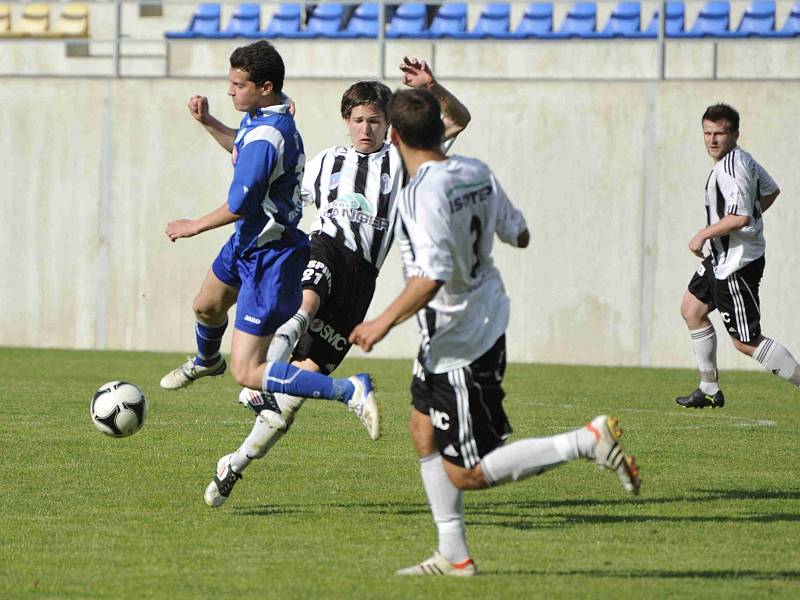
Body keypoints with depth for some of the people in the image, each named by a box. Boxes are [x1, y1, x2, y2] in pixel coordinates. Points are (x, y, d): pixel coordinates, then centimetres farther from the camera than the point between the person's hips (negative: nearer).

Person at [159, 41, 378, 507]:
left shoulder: (266, 137, -31)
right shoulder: (264, 117, 0)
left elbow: (238, 206, -26)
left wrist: (193, 227, -9)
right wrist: (208, 123, 8)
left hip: (269, 258, -10)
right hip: (248, 244, 10)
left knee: (249, 373, -15)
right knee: (207, 306, 37)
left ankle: (351, 392, -18)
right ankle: (206, 361, 70)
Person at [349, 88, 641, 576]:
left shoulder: (423, 193, -25)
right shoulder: (477, 173, -1)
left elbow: (430, 278, -31)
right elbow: (519, 235, 11)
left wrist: (383, 324, -18)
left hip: (460, 343, -9)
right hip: (486, 321, 9)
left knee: (468, 474, -2)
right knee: (425, 432, 20)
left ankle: (589, 440, -10)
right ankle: (454, 555, 23)